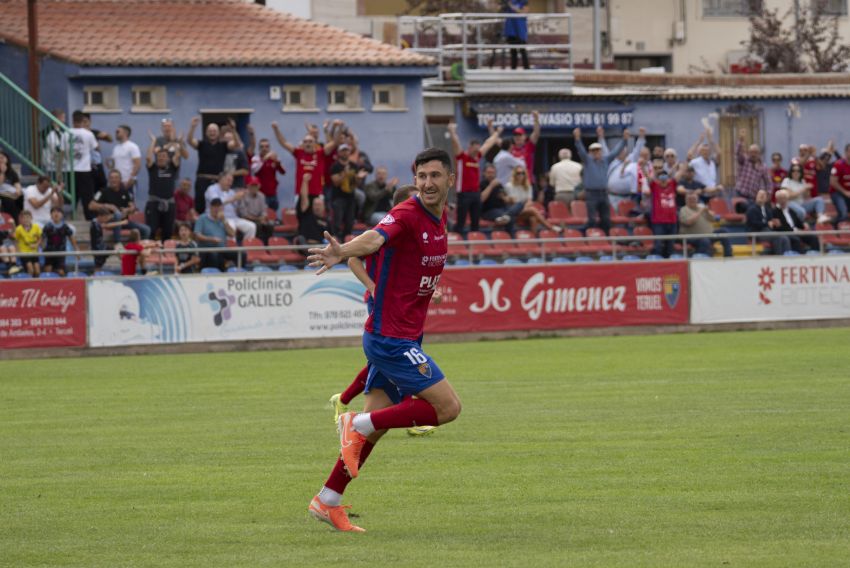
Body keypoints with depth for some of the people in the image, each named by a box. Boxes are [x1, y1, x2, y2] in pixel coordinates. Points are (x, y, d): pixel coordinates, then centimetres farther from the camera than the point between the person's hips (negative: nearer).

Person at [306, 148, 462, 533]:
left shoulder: (439, 218, 10)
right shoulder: (407, 215, -17)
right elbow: (373, 240, -37)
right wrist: (341, 253, -56)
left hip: (404, 337, 9)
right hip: (391, 337, -9)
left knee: (375, 425, 10)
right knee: (448, 406, -10)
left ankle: (327, 501, 14)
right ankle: (358, 424, -4)